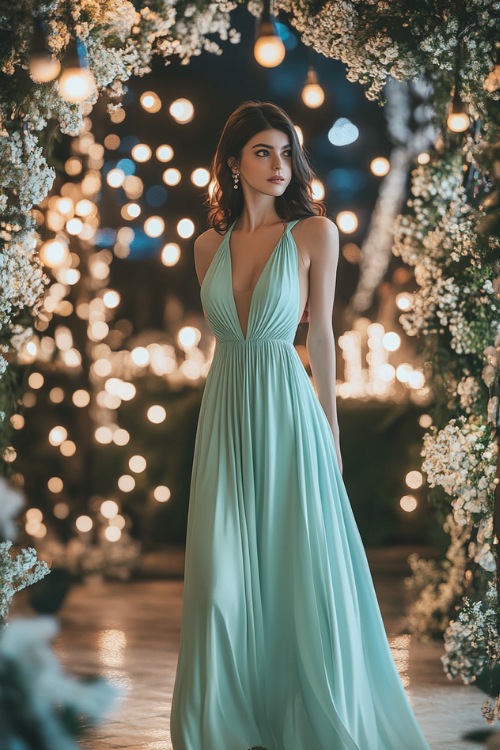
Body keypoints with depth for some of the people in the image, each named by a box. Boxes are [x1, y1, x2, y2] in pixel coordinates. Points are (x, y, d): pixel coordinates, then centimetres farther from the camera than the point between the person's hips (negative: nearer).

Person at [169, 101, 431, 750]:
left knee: (299, 566, 1)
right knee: (223, 571, 4)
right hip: (226, 410, 3)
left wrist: (330, 426, 3)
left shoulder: (315, 232, -4)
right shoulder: (211, 244, 6)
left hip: (287, 409, -3)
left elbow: (321, 332, 0)